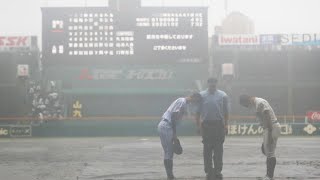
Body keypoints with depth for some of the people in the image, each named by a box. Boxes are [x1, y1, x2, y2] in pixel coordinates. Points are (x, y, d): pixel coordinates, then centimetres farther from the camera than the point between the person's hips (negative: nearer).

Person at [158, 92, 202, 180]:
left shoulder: (183, 102, 19)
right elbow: (174, 116, -17)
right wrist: (174, 133, -14)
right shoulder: (182, 102, -11)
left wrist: (174, 134, 15)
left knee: (169, 153, 11)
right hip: (166, 127, -10)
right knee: (169, 153, -7)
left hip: (163, 126, 10)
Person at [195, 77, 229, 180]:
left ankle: (218, 171, 11)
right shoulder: (202, 95, 3)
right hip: (206, 125, 0)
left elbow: (226, 112, 7)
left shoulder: (222, 95, 4)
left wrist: (226, 125, 2)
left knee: (218, 149, 3)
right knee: (207, 150, 4)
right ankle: (208, 171, 11)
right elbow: (197, 112, 5)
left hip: (219, 125, 0)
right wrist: (198, 126, 0)